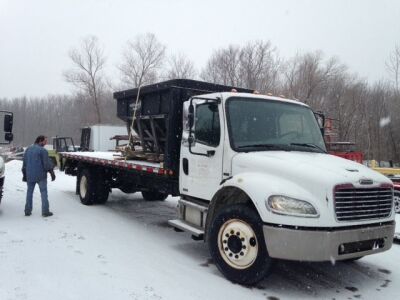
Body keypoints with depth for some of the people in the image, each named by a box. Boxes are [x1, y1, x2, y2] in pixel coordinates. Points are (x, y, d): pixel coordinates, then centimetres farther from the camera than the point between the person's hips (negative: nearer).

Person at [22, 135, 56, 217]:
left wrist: (24, 174, 21)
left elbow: (24, 163, 15)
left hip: (29, 175, 6)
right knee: (43, 192, 0)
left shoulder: (28, 149, 11)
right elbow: (47, 164, -13)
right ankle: (45, 211, -1)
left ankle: (27, 211, 16)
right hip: (41, 176, -6)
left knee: (29, 192, 14)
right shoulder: (42, 150, -9)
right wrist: (52, 173, -7)